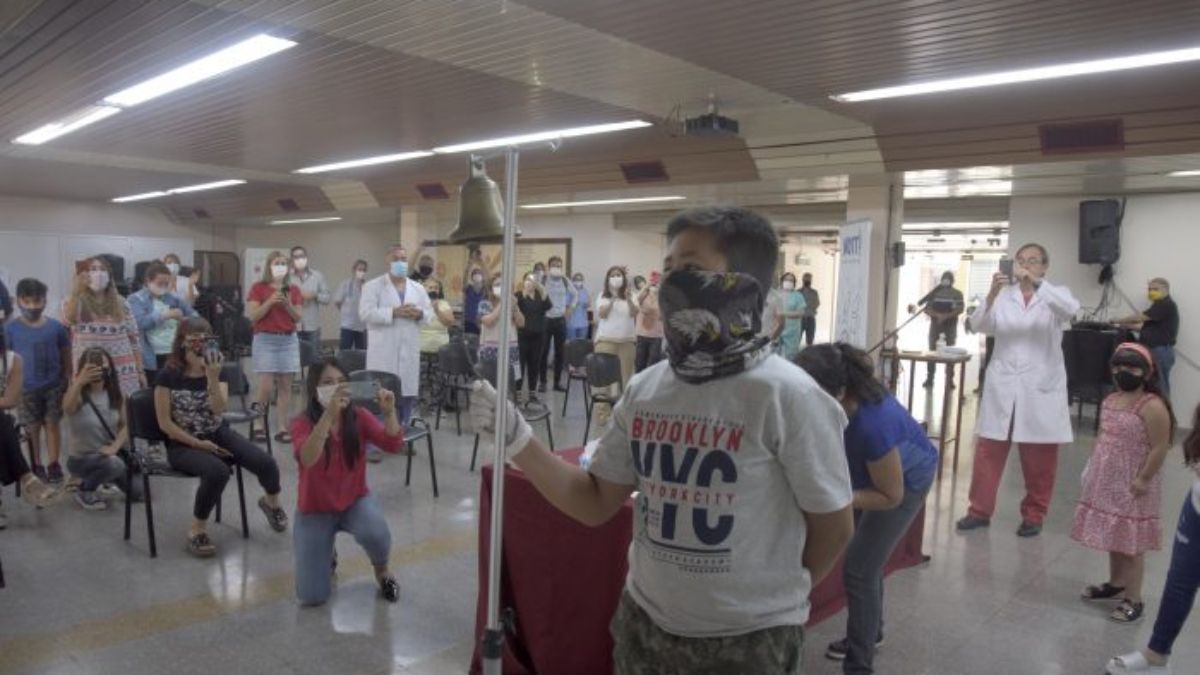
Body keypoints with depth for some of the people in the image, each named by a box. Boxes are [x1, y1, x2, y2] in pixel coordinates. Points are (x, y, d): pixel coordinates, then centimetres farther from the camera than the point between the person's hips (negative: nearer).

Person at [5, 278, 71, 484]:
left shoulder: (55, 327, -5)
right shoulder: (10, 329, -8)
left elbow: (66, 356, 4)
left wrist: (67, 381, 5)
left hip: (54, 385, 0)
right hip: (26, 388, 0)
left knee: (52, 423, 8)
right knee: (32, 427, 9)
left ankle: (53, 465, 16)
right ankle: (36, 466, 21)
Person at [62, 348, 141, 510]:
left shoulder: (115, 395, -3)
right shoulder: (79, 396, -18)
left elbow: (126, 426, -2)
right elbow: (67, 408, -43)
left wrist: (114, 447, -22)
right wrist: (79, 382, -62)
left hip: (110, 454, 5)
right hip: (81, 459, -5)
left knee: (137, 492, -3)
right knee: (114, 464, -36)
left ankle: (109, 478, 28)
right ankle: (84, 491, -6)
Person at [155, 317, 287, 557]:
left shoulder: (216, 369, 0)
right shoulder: (169, 375, -11)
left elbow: (219, 409, -16)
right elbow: (165, 423, -11)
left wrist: (213, 377, -29)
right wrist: (198, 444, -15)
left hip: (218, 435, 4)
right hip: (183, 444, -4)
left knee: (266, 463, -17)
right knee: (217, 471, -36)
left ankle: (271, 502, 19)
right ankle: (197, 531, -13)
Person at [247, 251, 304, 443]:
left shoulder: (294, 289, 10)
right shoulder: (258, 287, 0)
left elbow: (298, 318, 7)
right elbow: (253, 316, -6)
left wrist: (288, 305, -10)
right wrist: (270, 301, -17)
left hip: (289, 340, 4)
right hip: (265, 339, -3)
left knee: (285, 386, 2)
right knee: (266, 386, -9)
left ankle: (282, 428, 6)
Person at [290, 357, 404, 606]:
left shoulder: (359, 417, -11)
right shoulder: (302, 423, -18)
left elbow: (394, 445, -23)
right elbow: (307, 458, -38)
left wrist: (389, 412, -41)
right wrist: (329, 414, -50)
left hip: (355, 501, 1)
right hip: (315, 510, -1)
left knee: (375, 534, -36)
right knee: (312, 597, -8)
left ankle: (382, 571, 1)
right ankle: (326, 554, 26)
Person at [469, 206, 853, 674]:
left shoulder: (786, 396, -18)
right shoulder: (645, 388, -4)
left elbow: (833, 528, -8)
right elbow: (595, 503, 1)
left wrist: (769, 599, 6)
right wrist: (517, 439, -11)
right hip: (643, 623, 5)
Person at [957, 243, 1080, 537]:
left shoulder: (1055, 294, 3)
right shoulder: (1003, 295, 5)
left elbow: (1071, 309, -20)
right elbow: (979, 324, -10)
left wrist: (1036, 282, -30)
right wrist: (992, 294, -27)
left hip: (1040, 386, -1)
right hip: (1002, 385, 1)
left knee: (1039, 457, 7)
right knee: (988, 451, 3)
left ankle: (1033, 515, 21)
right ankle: (980, 510, 14)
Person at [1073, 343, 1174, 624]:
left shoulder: (1152, 407, -19)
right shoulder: (1110, 400, 6)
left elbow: (1159, 448, -20)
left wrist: (1143, 480, -19)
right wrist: (1093, 468, 12)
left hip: (1132, 488, -8)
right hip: (1107, 483, 8)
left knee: (1132, 543, 1)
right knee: (1113, 538, 21)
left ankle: (1134, 600, 12)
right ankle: (1115, 584, 37)